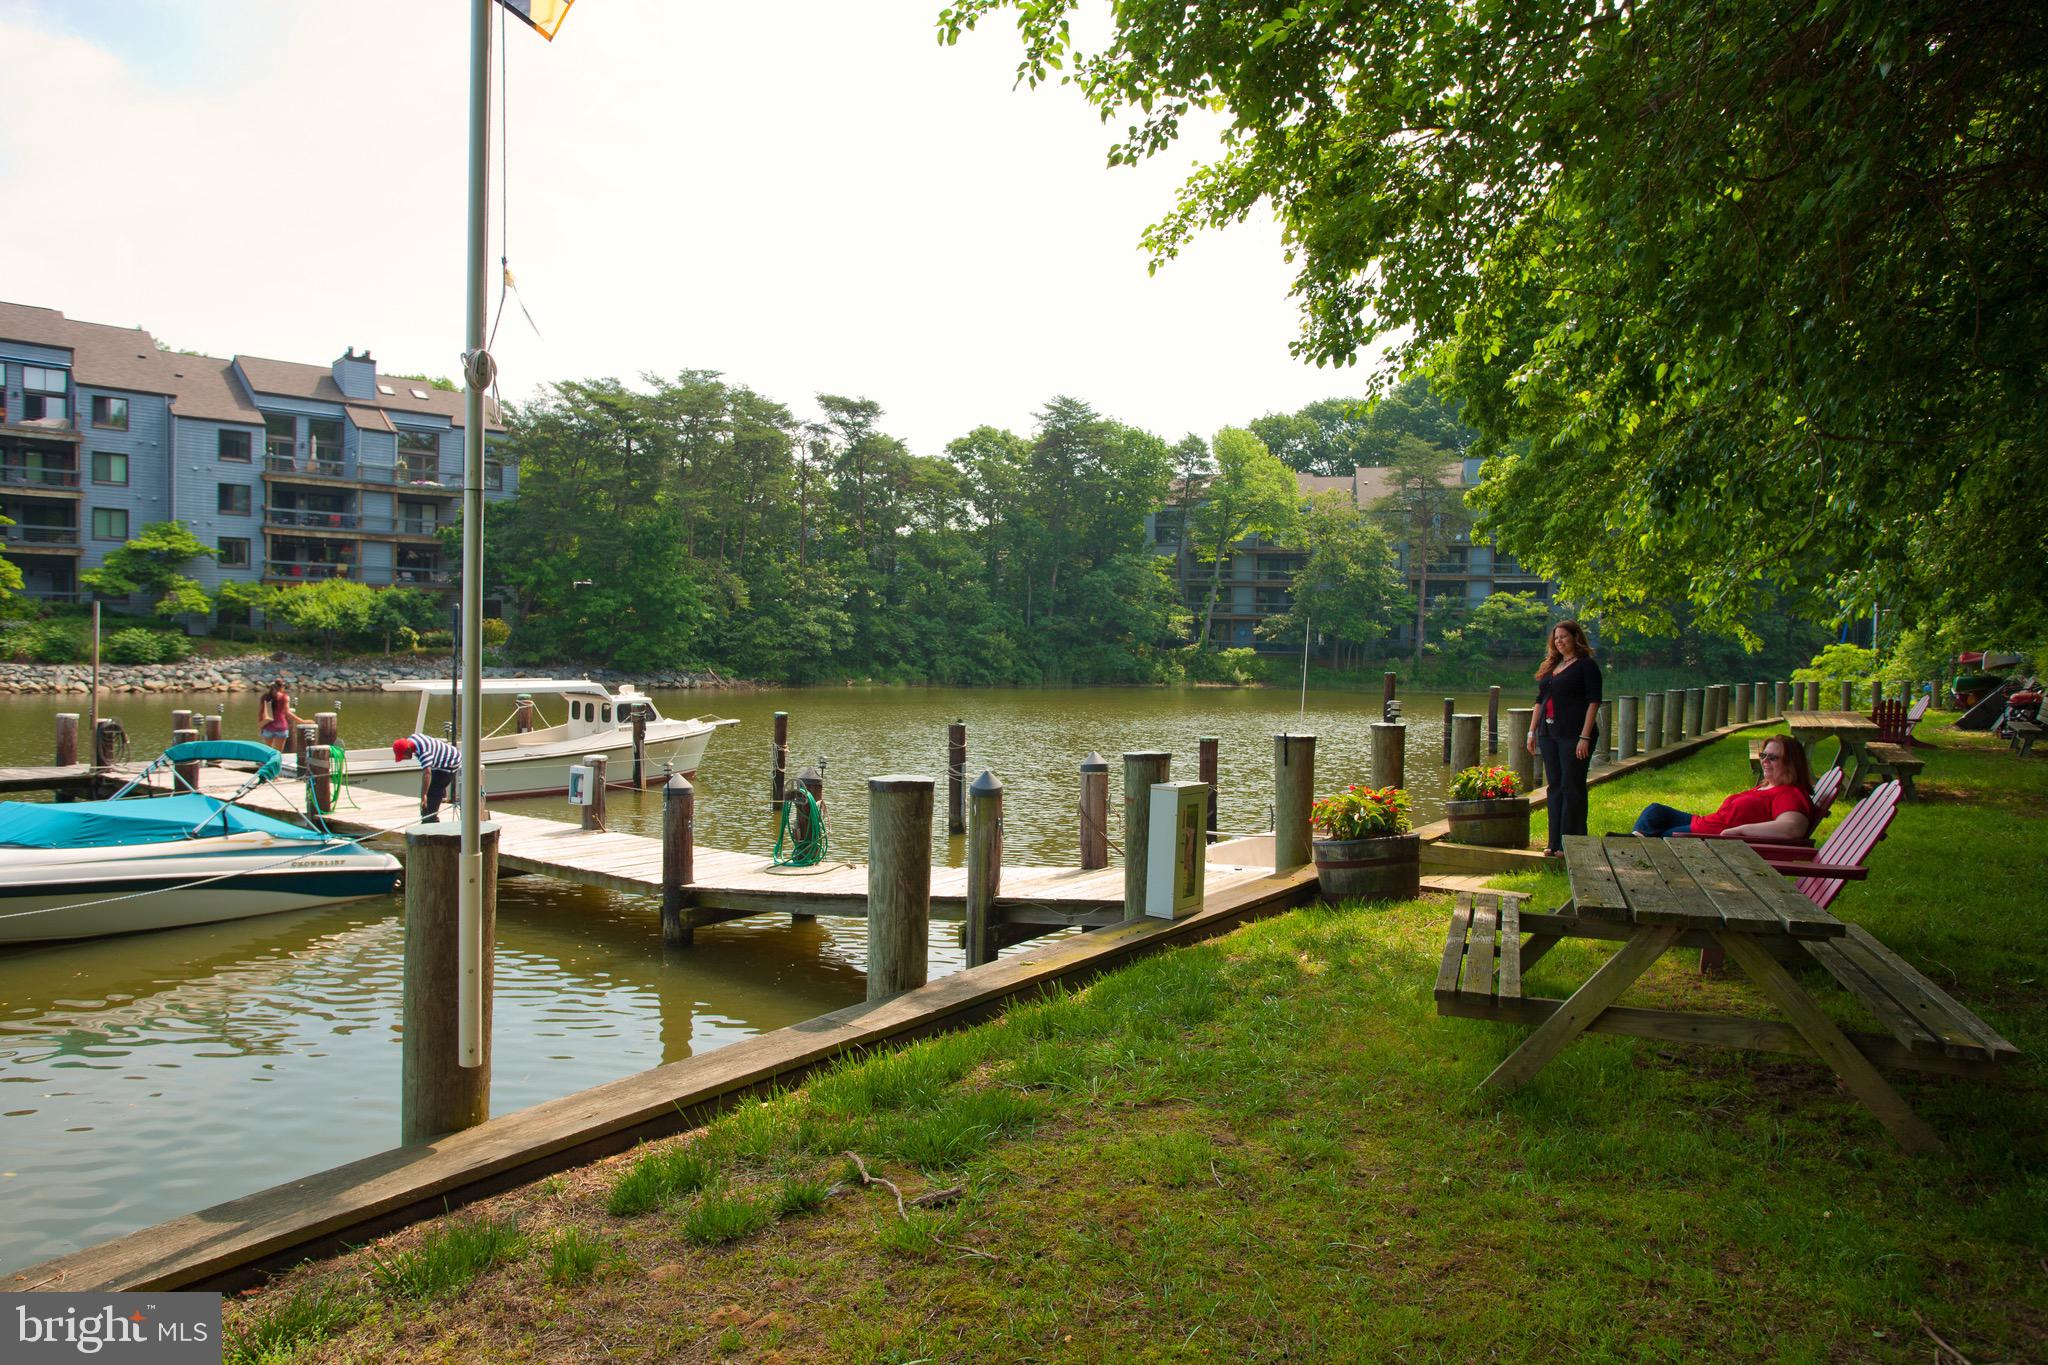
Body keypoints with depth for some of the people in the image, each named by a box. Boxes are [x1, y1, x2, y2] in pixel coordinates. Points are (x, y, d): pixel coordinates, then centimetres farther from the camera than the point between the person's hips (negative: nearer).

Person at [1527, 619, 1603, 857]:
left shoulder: (1586, 666, -5)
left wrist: (1585, 737, -18)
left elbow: (1593, 702, -11)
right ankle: (1555, 843, 14)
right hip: (1549, 734, 7)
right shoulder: (1550, 666, 16)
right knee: (1555, 788, 9)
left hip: (1574, 736, -7)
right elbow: (1540, 701, 20)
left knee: (1572, 788, -4)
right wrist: (1532, 731, 15)